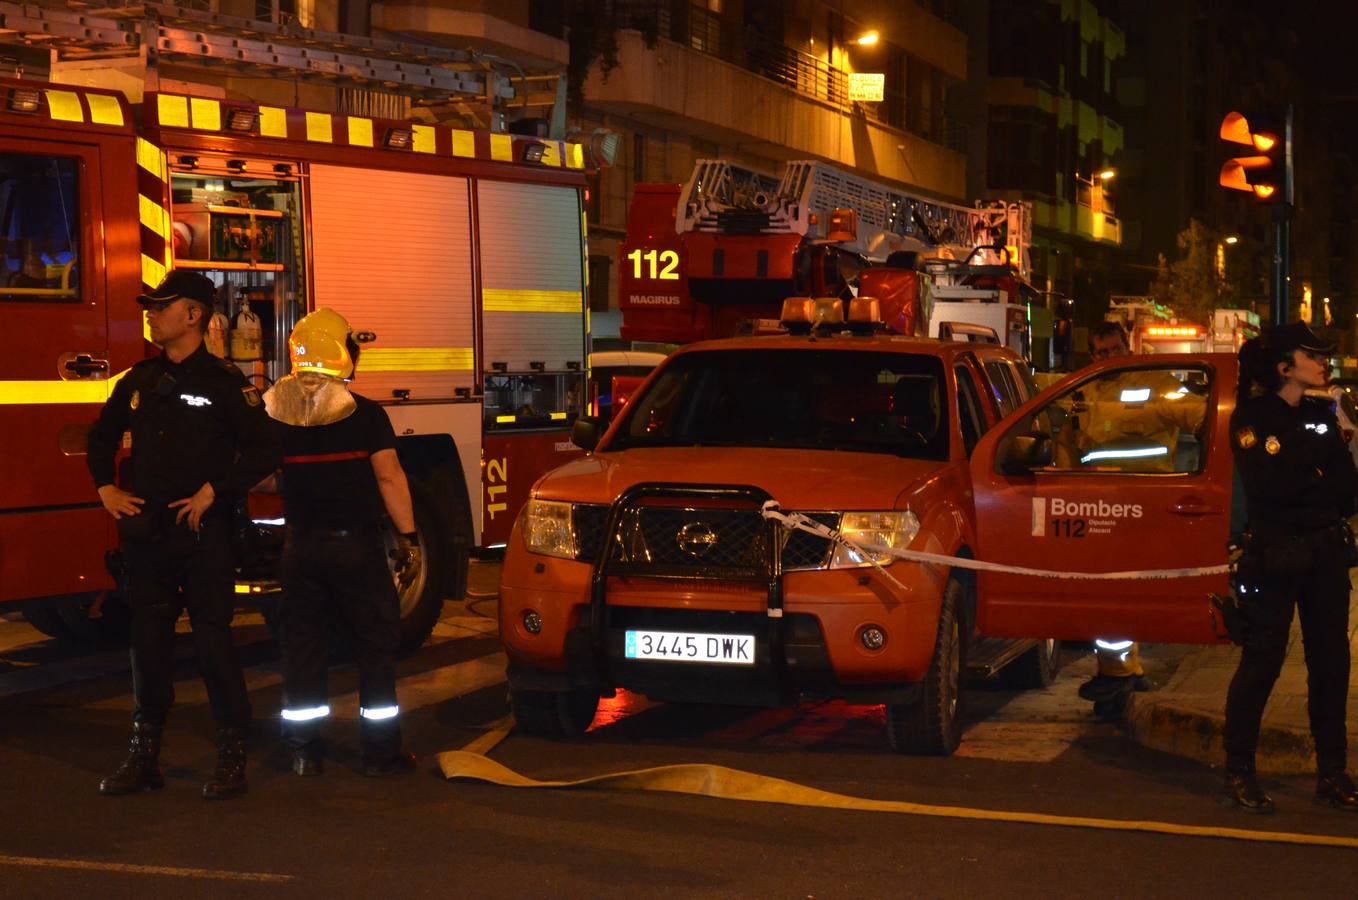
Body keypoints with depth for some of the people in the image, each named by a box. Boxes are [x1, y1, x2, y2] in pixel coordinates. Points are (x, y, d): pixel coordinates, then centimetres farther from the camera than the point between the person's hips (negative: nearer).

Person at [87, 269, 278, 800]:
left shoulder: (224, 382, -6)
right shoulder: (140, 381, 10)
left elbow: (262, 452, -9)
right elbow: (103, 434, 25)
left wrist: (214, 491, -16)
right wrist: (105, 488, 13)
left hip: (204, 534, -5)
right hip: (147, 533, 5)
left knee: (213, 642, -3)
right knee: (149, 642, 10)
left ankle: (232, 757, 6)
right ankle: (144, 754, 18)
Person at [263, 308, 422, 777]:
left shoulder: (274, 413, 0)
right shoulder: (363, 413, -10)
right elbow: (389, 476, -11)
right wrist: (408, 536, -7)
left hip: (301, 542, 4)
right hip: (356, 542, -3)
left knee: (303, 645, 10)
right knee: (376, 643, 6)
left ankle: (304, 750, 12)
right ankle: (381, 751, 7)